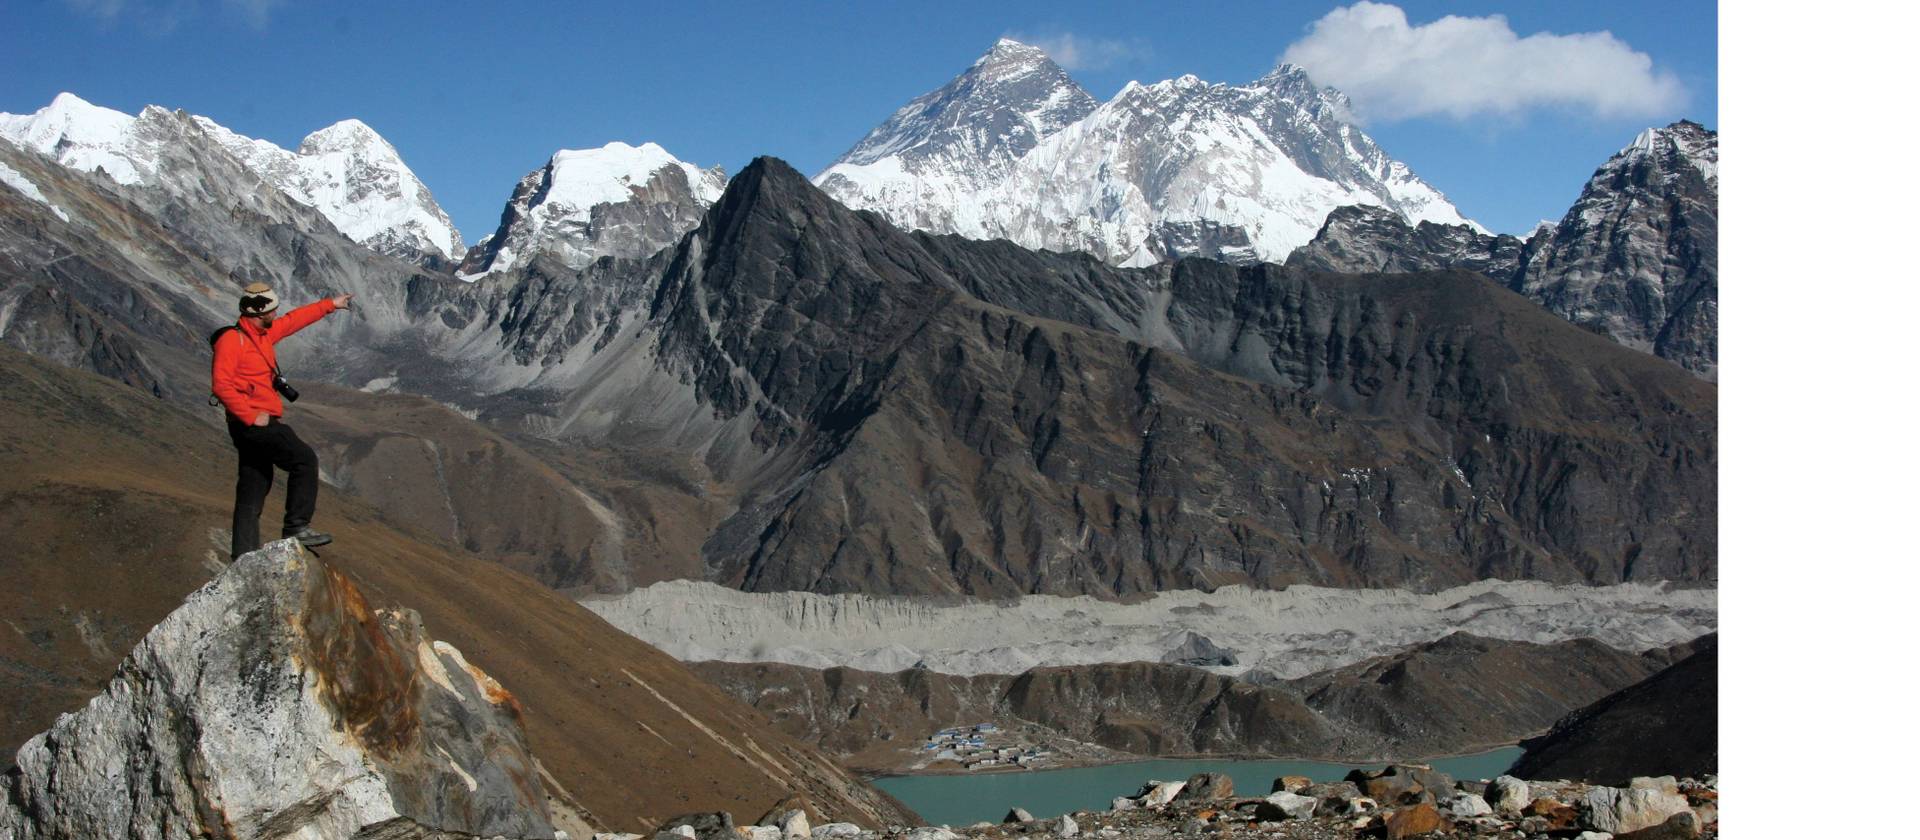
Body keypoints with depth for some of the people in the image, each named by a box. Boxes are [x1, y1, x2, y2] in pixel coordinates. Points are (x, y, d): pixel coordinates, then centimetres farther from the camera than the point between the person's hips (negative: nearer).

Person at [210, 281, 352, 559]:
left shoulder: (263, 334, 16)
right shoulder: (232, 340, -12)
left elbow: (294, 320, 30)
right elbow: (221, 385, -20)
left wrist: (330, 304, 36)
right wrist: (251, 416, -20)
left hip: (258, 423, 10)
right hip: (251, 424, -10)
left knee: (253, 495, 9)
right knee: (305, 459, -13)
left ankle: (245, 559, 11)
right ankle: (297, 526, -12)